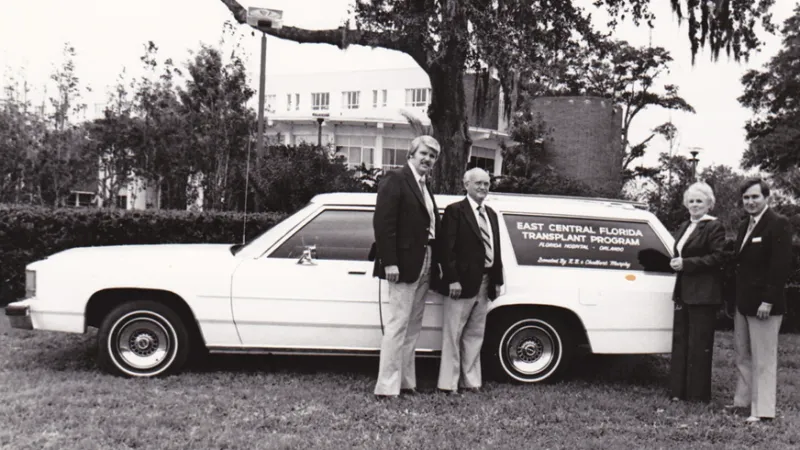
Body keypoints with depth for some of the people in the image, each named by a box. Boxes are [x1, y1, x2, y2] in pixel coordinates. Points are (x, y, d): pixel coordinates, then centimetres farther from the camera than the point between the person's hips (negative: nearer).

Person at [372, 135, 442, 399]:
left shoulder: (425, 187, 17)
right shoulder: (395, 180, -7)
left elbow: (431, 226, 15)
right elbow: (382, 223, -15)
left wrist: (436, 263, 7)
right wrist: (389, 263, -21)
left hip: (424, 267, 8)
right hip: (404, 265, -8)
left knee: (413, 328, 12)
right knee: (397, 326, -6)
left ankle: (406, 382, 20)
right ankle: (387, 388, 0)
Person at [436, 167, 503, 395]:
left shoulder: (491, 214, 17)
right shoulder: (455, 211, -5)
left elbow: (495, 249, 15)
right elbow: (447, 248, -11)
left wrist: (497, 280, 9)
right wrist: (453, 280, -17)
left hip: (485, 284, 7)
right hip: (462, 283, -7)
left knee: (475, 334, 12)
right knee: (453, 334, 0)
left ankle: (470, 380, 20)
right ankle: (449, 383, 6)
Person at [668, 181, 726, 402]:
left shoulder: (714, 226, -8)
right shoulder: (684, 227, 17)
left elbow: (718, 258, -15)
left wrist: (686, 263, -17)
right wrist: (676, 263, 6)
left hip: (703, 294, -8)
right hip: (684, 292, 8)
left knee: (699, 344, -2)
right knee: (680, 341, 10)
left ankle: (698, 394, 6)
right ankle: (680, 390, 18)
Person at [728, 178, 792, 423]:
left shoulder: (778, 224, -12)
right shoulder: (745, 226, 15)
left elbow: (782, 265, -18)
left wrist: (768, 300, -22)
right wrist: (733, 298, 12)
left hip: (763, 303, -9)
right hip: (743, 302, 9)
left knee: (763, 360, -2)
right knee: (742, 356, 17)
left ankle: (762, 411, 4)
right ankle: (743, 400, 28)